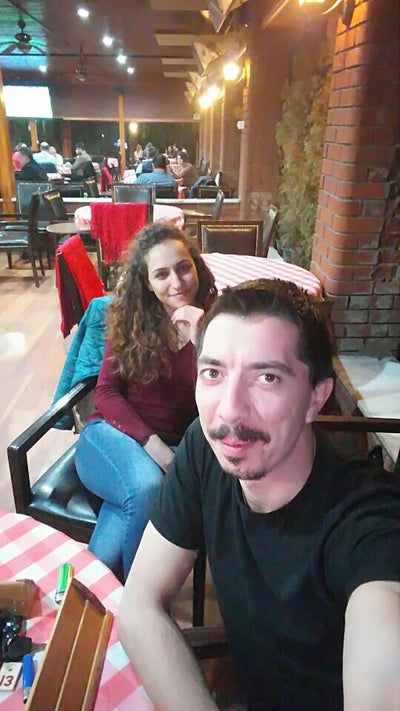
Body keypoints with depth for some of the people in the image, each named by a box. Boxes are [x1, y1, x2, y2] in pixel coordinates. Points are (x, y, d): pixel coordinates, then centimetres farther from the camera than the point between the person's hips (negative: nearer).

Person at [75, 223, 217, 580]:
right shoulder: (132, 318, 3)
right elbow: (106, 391, 0)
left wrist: (201, 340, -23)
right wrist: (150, 443, -15)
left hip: (172, 448, 0)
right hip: (113, 434, 1)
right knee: (146, 489, -32)